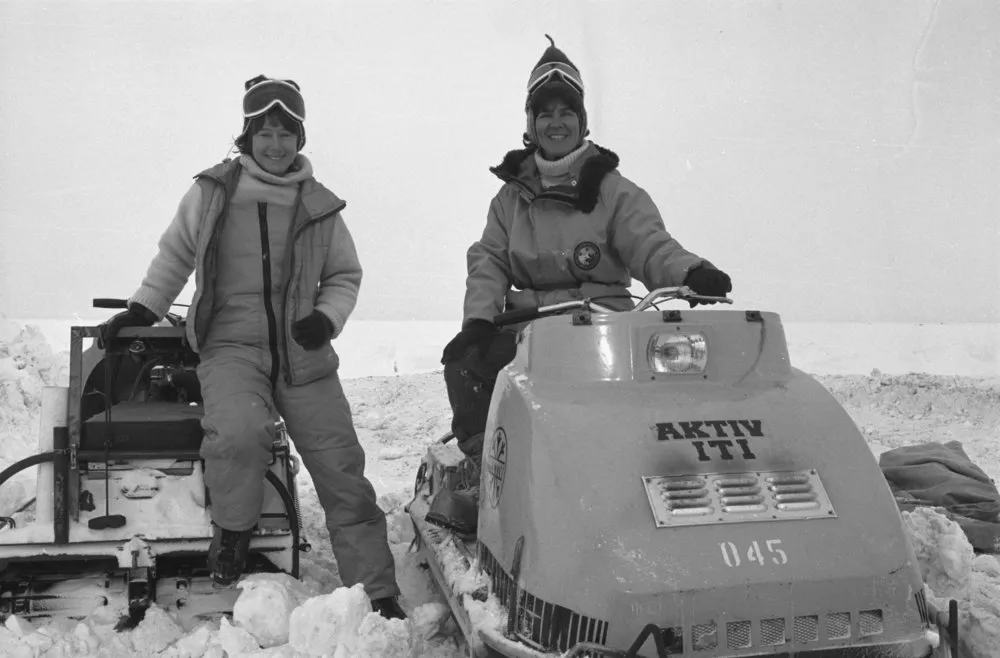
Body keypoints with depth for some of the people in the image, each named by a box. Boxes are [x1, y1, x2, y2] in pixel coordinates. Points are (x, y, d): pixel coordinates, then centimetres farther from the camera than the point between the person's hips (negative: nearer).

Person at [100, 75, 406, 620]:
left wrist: (327, 317, -2)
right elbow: (174, 255, 18)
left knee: (342, 469, -3)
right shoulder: (212, 192, 5)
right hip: (232, 345, -2)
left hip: (304, 353, 2)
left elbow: (345, 274, 17)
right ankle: (232, 533, -4)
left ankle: (378, 594, 6)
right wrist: (143, 308, 10)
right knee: (239, 432, -33)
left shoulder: (320, 205, 8)